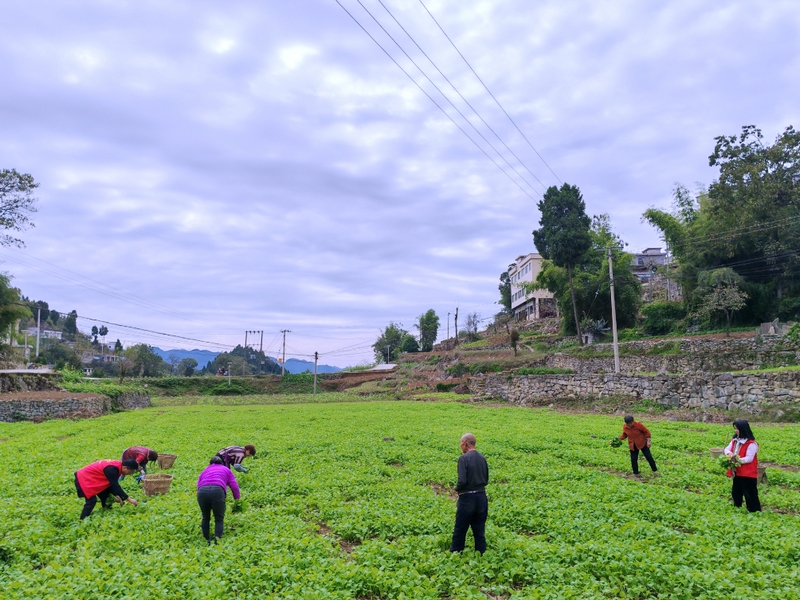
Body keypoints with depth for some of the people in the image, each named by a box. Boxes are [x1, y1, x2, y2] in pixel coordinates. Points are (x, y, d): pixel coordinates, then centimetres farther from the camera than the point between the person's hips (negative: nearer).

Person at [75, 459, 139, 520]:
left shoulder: (116, 465, -3)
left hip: (90, 477, 10)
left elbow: (113, 484, 7)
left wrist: (117, 496, -2)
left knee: (105, 496, 13)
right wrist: (129, 499, -29)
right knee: (91, 500, -16)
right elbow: (115, 486, -31)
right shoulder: (111, 469, -32)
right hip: (83, 478, -10)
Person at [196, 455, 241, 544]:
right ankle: (217, 539, -10)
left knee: (205, 518, 22)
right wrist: (237, 500, 29)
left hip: (202, 491, 2)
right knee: (219, 519, 9)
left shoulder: (205, 470, 36)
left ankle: (207, 540, 19)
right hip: (217, 490, -2)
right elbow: (234, 486, 21)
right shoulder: (226, 470, 31)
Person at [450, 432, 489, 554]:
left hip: (467, 498, -6)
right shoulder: (482, 458, 5)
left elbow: (462, 480, -22)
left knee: (460, 530, 9)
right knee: (479, 531, 15)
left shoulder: (464, 458, -16)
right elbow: (486, 480, 11)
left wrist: (457, 488, -3)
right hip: (481, 497, 6)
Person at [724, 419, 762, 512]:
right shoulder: (735, 440, 7)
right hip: (737, 472, 8)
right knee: (736, 492, 18)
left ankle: (754, 511, 8)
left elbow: (749, 458, -22)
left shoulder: (751, 444, -18)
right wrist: (729, 453, -16)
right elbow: (727, 449, 7)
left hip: (748, 474, -8)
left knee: (750, 494, -2)